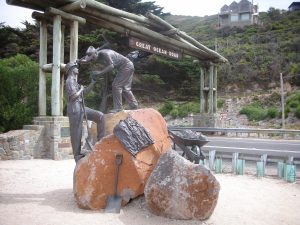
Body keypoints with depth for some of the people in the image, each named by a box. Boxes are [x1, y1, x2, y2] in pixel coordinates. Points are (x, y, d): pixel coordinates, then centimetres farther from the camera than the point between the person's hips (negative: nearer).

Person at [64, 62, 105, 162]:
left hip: (82, 108, 9)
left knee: (100, 116, -1)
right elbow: (73, 96, -20)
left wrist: (92, 82, 21)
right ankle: (77, 155, 7)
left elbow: (85, 92, 28)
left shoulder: (74, 81, 22)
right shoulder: (69, 81, -8)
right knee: (76, 134, -3)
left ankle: (100, 140, 0)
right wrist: (81, 89, -2)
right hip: (75, 109, -9)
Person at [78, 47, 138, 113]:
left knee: (116, 85, -11)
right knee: (125, 88, 13)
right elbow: (86, 60, 7)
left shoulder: (105, 53, -24)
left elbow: (111, 66, -33)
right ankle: (134, 106, 19)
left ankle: (118, 108, -9)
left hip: (126, 66, -10)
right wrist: (79, 61, -11)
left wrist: (100, 72, -34)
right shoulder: (99, 54, 3)